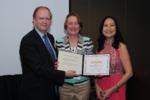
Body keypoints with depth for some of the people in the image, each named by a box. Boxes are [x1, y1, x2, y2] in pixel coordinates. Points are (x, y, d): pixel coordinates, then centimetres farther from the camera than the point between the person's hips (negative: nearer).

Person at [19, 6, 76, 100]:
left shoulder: (50, 37, 7)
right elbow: (39, 68, -23)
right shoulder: (28, 40, -18)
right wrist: (64, 74, -21)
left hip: (51, 89, 8)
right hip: (36, 92, -7)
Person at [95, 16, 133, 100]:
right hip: (101, 89, 4)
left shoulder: (120, 46, -8)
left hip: (116, 89, -4)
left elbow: (129, 73, -11)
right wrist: (97, 86, -6)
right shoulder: (100, 47, 4)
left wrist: (113, 89, -13)